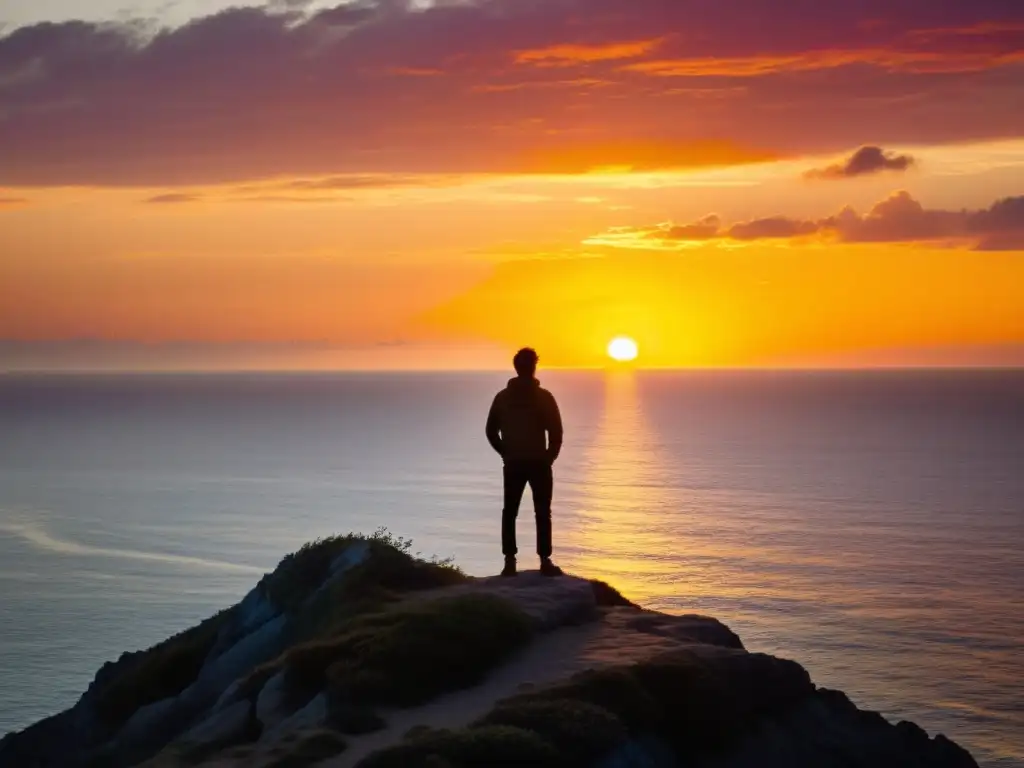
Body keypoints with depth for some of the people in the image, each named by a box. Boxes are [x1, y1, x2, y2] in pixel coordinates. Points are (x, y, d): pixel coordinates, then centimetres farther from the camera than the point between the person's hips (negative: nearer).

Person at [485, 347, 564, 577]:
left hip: (513, 464, 2)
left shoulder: (502, 397, 2)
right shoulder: (544, 397, -7)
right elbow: (556, 432, -9)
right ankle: (545, 561, -1)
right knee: (542, 513, 3)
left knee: (509, 512, 8)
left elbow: (491, 431, 5)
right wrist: (550, 456, 6)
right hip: (539, 463, -2)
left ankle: (510, 562, 3)